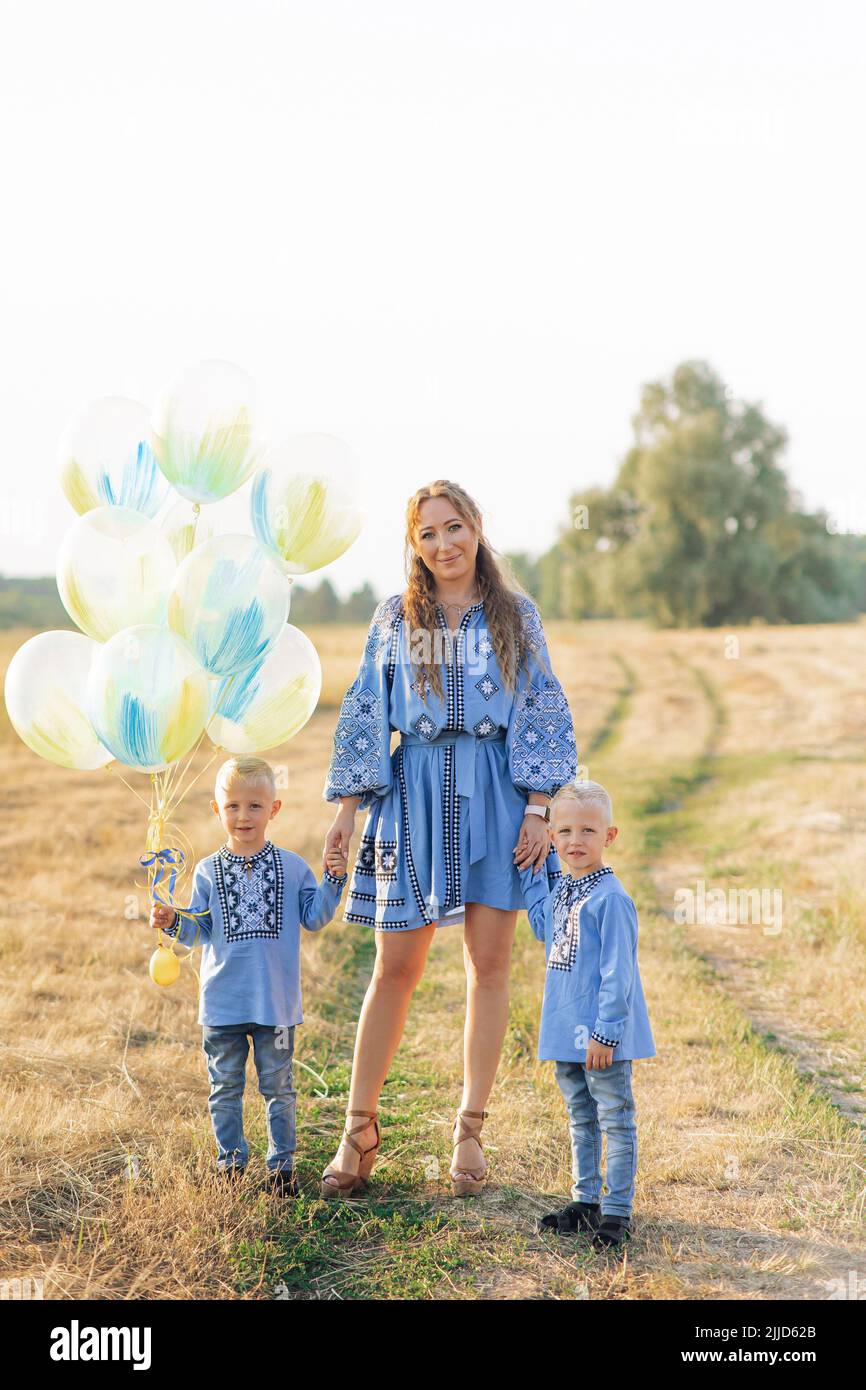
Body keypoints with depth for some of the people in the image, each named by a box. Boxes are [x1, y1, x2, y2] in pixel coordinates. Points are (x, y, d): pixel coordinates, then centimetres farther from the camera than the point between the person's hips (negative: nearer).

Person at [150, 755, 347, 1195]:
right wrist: (172, 923, -17)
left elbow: (314, 918, 1)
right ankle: (230, 1161, 23)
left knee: (278, 1087, 7)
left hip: (276, 1002, -1)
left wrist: (333, 882, -11)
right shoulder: (208, 872, 2)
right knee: (225, 1088, 10)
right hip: (222, 1005, 1)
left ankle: (281, 1163, 18)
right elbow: (199, 930, 2)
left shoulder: (291, 867, 1)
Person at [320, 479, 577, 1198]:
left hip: (494, 794, 0)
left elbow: (542, 713, 4)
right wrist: (348, 808, 1)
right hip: (414, 794, 0)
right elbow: (365, 713, 7)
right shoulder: (395, 617, 7)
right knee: (395, 969, 1)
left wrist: (539, 809, -5)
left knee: (489, 967, 3)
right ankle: (359, 1132, 11)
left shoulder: (517, 615, 6)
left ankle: (470, 1131, 15)